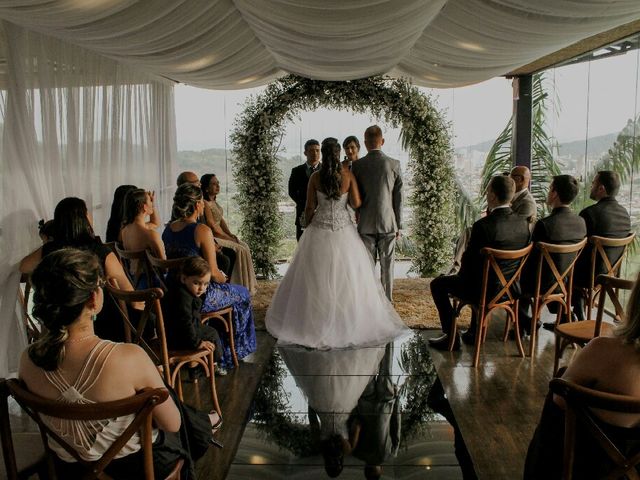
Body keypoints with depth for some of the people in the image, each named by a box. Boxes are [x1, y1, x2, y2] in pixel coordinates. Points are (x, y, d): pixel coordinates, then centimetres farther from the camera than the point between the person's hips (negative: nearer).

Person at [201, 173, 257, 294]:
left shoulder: (213, 201, 12)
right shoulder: (205, 204, -18)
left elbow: (221, 220, 14)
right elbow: (213, 227, -20)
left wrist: (230, 234, 1)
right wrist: (229, 238, -11)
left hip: (220, 235, 9)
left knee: (244, 246, 1)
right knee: (240, 250, -16)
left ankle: (247, 284, 5)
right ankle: (243, 287, -6)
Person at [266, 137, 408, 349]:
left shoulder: (315, 177, -6)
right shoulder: (348, 175, -6)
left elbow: (310, 208, -2)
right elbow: (356, 204, -7)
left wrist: (308, 226, 14)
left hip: (319, 230, 0)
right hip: (343, 231, 0)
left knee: (317, 278, 10)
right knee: (347, 277, 10)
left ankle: (314, 321, 18)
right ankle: (348, 321, 16)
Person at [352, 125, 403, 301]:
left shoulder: (357, 165, -5)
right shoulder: (394, 164, -4)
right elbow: (398, 197, -1)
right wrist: (398, 225, 7)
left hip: (366, 224, 0)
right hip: (388, 222, 0)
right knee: (387, 265, 8)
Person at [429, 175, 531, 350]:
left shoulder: (483, 226, -26)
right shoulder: (523, 222, -6)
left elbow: (469, 259, -15)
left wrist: (461, 275, 5)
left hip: (486, 290, -7)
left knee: (438, 284, 13)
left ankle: (451, 337, 16)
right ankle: (475, 332, 40)